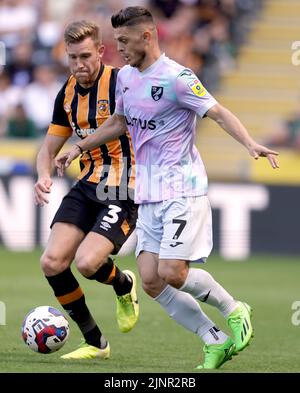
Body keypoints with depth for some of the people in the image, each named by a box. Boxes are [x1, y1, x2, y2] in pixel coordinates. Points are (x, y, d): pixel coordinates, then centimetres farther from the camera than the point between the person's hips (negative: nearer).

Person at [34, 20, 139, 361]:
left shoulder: (120, 83, -13)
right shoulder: (67, 94, 8)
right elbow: (49, 148, 16)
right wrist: (43, 177, -5)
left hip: (124, 190, -7)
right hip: (87, 186, 7)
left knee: (86, 262, -23)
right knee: (52, 263, -7)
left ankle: (124, 285, 15)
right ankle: (95, 342, 8)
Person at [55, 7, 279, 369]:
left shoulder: (176, 78, -13)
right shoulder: (125, 77, 11)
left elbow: (219, 113, -17)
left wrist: (250, 144, -32)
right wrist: (79, 147, 26)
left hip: (182, 190, -8)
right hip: (148, 196, 8)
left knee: (172, 273, -17)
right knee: (150, 281, -2)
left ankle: (234, 311, 8)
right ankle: (216, 343, 5)